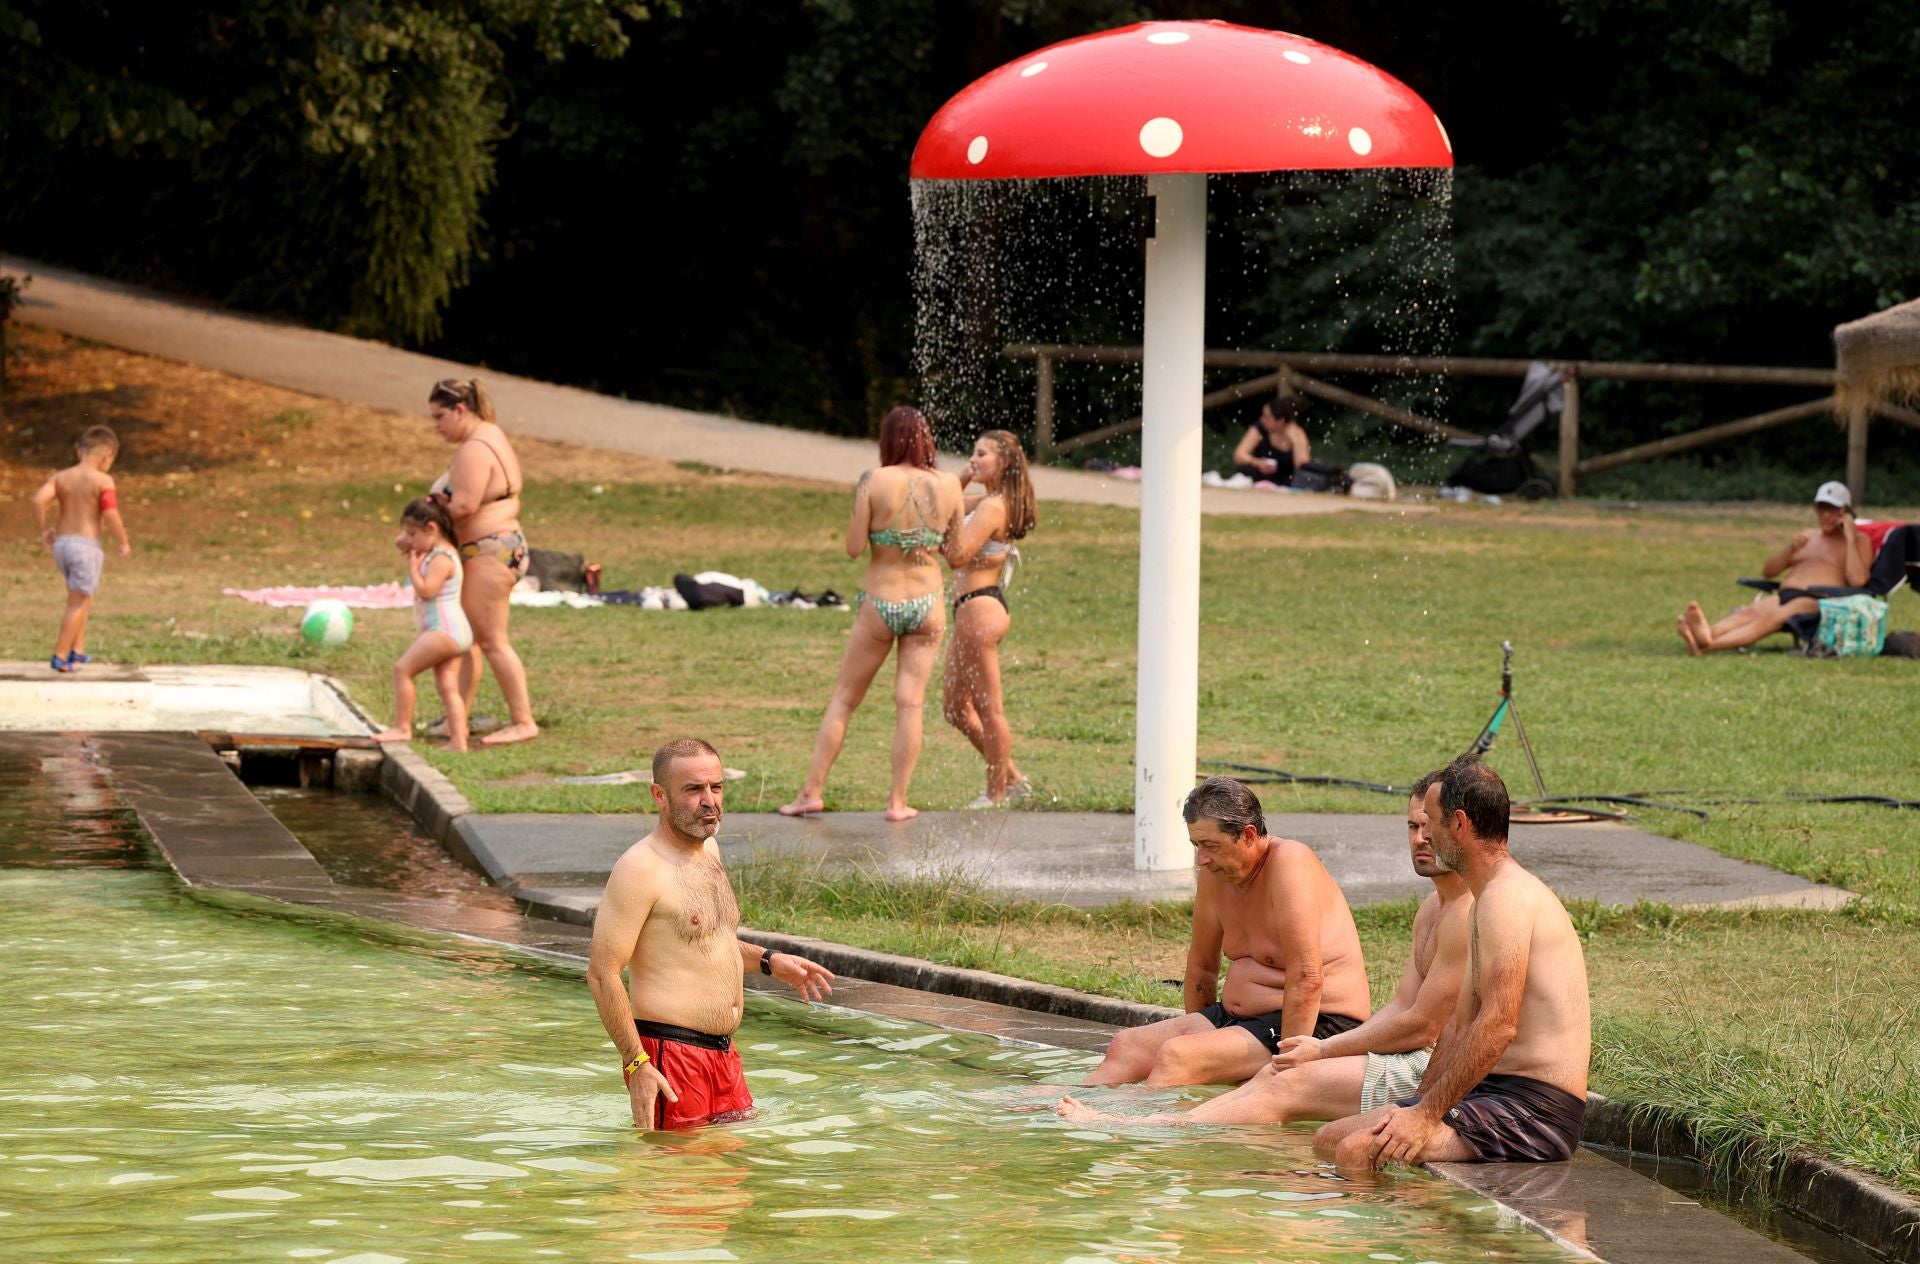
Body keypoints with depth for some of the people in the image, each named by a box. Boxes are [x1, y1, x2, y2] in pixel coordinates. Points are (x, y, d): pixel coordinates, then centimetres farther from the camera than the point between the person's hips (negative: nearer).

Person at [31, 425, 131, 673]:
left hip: (62, 543, 6)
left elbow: (39, 499, -8)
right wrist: (124, 542, -3)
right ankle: (60, 657, 1)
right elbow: (111, 516, -17)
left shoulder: (61, 477, 5)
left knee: (84, 597, 24)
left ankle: (78, 651, 26)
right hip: (87, 545, -6)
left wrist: (44, 529, 5)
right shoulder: (103, 481, -10)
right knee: (78, 603, 2)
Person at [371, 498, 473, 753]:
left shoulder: (441, 558, -15)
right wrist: (406, 549, 15)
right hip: (454, 633, 11)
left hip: (444, 629, -11)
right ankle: (458, 740, 3)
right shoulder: (437, 553, 17)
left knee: (402, 669, -9)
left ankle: (402, 728, -8)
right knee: (448, 686, 7)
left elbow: (425, 590, -24)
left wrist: (413, 565, -12)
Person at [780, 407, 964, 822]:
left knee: (843, 698, 10)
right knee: (910, 702, 4)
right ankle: (898, 800, 3)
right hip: (928, 603, 2)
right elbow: (954, 547, 6)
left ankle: (812, 792, 11)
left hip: (880, 604, -2)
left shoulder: (875, 481, -13)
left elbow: (854, 547, -11)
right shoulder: (948, 485, -4)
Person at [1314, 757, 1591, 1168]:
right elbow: (1462, 1027, 25)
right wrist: (1414, 1109, 16)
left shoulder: (1507, 897, -14)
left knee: (1361, 1150, -25)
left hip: (1533, 1108, -11)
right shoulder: (1489, 900, 22)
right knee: (1329, 1140, 9)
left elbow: (1498, 1026, -23)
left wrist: (1426, 1115, -21)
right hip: (1496, 1093, 11)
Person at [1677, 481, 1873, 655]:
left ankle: (1707, 646, -60)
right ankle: (1706, 633, -62)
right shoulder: (1808, 536, 32)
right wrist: (1790, 549, 4)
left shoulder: (1858, 541, 15)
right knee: (1748, 612, -29)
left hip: (1817, 601, -6)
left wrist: (1850, 539, -3)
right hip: (1783, 596, 6)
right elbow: (1767, 571, 22)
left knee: (1770, 618, -35)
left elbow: (1857, 580, -6)